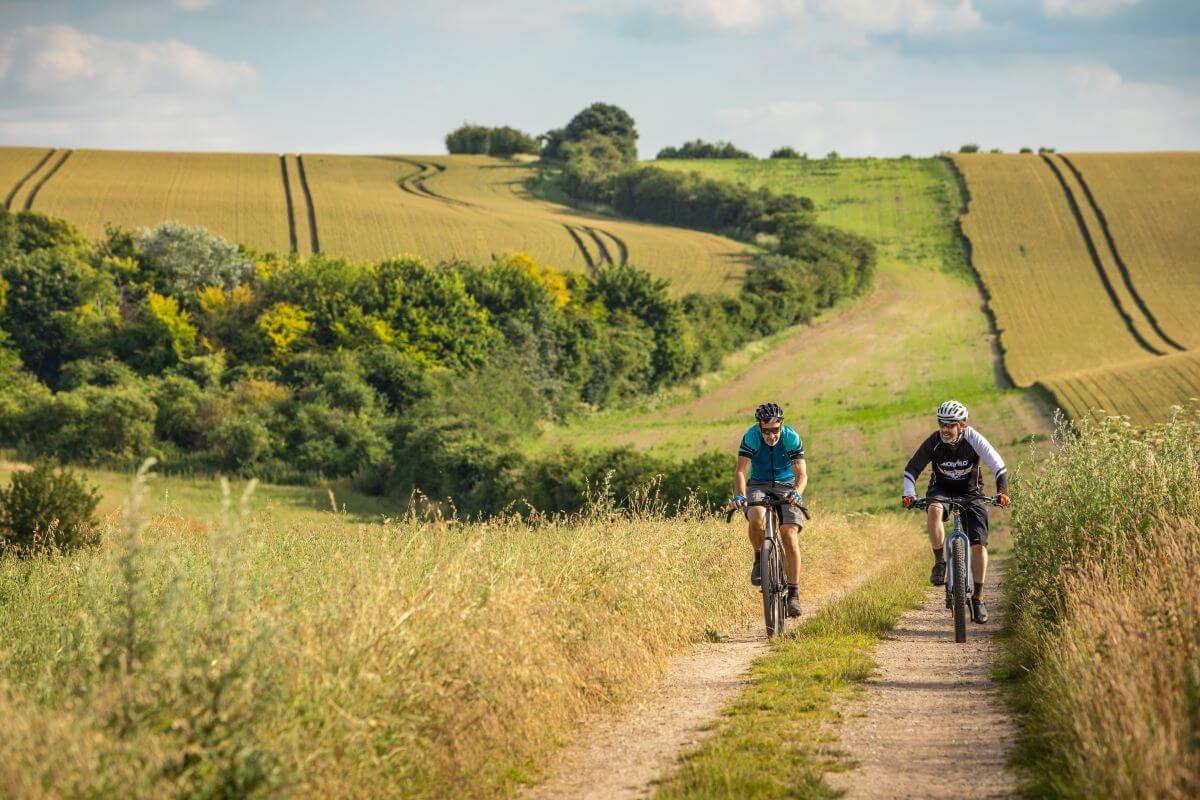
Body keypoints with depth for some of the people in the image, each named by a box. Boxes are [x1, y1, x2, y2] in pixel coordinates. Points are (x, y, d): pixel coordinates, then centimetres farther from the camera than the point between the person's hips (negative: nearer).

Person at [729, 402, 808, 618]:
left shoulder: (791, 438, -20)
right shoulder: (751, 437, -19)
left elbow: (801, 473, -24)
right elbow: (740, 471, -24)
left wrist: (797, 493, -45)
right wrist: (739, 495, -44)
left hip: (786, 487, 0)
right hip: (758, 486, 0)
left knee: (790, 537, -18)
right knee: (756, 517, -34)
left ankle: (793, 594, -11)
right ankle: (759, 559, -7)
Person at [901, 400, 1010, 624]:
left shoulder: (974, 440, -21)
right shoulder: (933, 442, -19)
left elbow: (999, 468, -22)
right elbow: (912, 469, -14)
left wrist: (1002, 492, -38)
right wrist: (909, 494, -29)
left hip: (971, 492, 0)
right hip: (942, 489, 0)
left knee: (979, 545, -12)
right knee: (934, 511, -37)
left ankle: (978, 597, 0)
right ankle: (939, 562, -20)